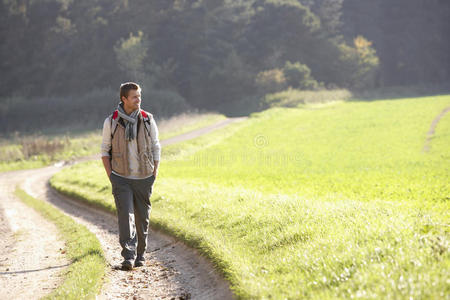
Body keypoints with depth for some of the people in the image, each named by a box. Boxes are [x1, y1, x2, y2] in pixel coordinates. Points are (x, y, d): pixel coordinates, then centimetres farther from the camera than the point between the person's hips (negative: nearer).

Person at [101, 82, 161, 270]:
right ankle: (129, 256, -18)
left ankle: (140, 254, 24)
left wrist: (154, 175, 1)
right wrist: (110, 177, -2)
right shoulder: (111, 122, -3)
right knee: (125, 215, -13)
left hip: (144, 178, 2)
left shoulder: (148, 120, 0)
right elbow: (105, 150, 6)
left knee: (142, 218, 9)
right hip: (121, 178, -2)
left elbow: (156, 148, 8)